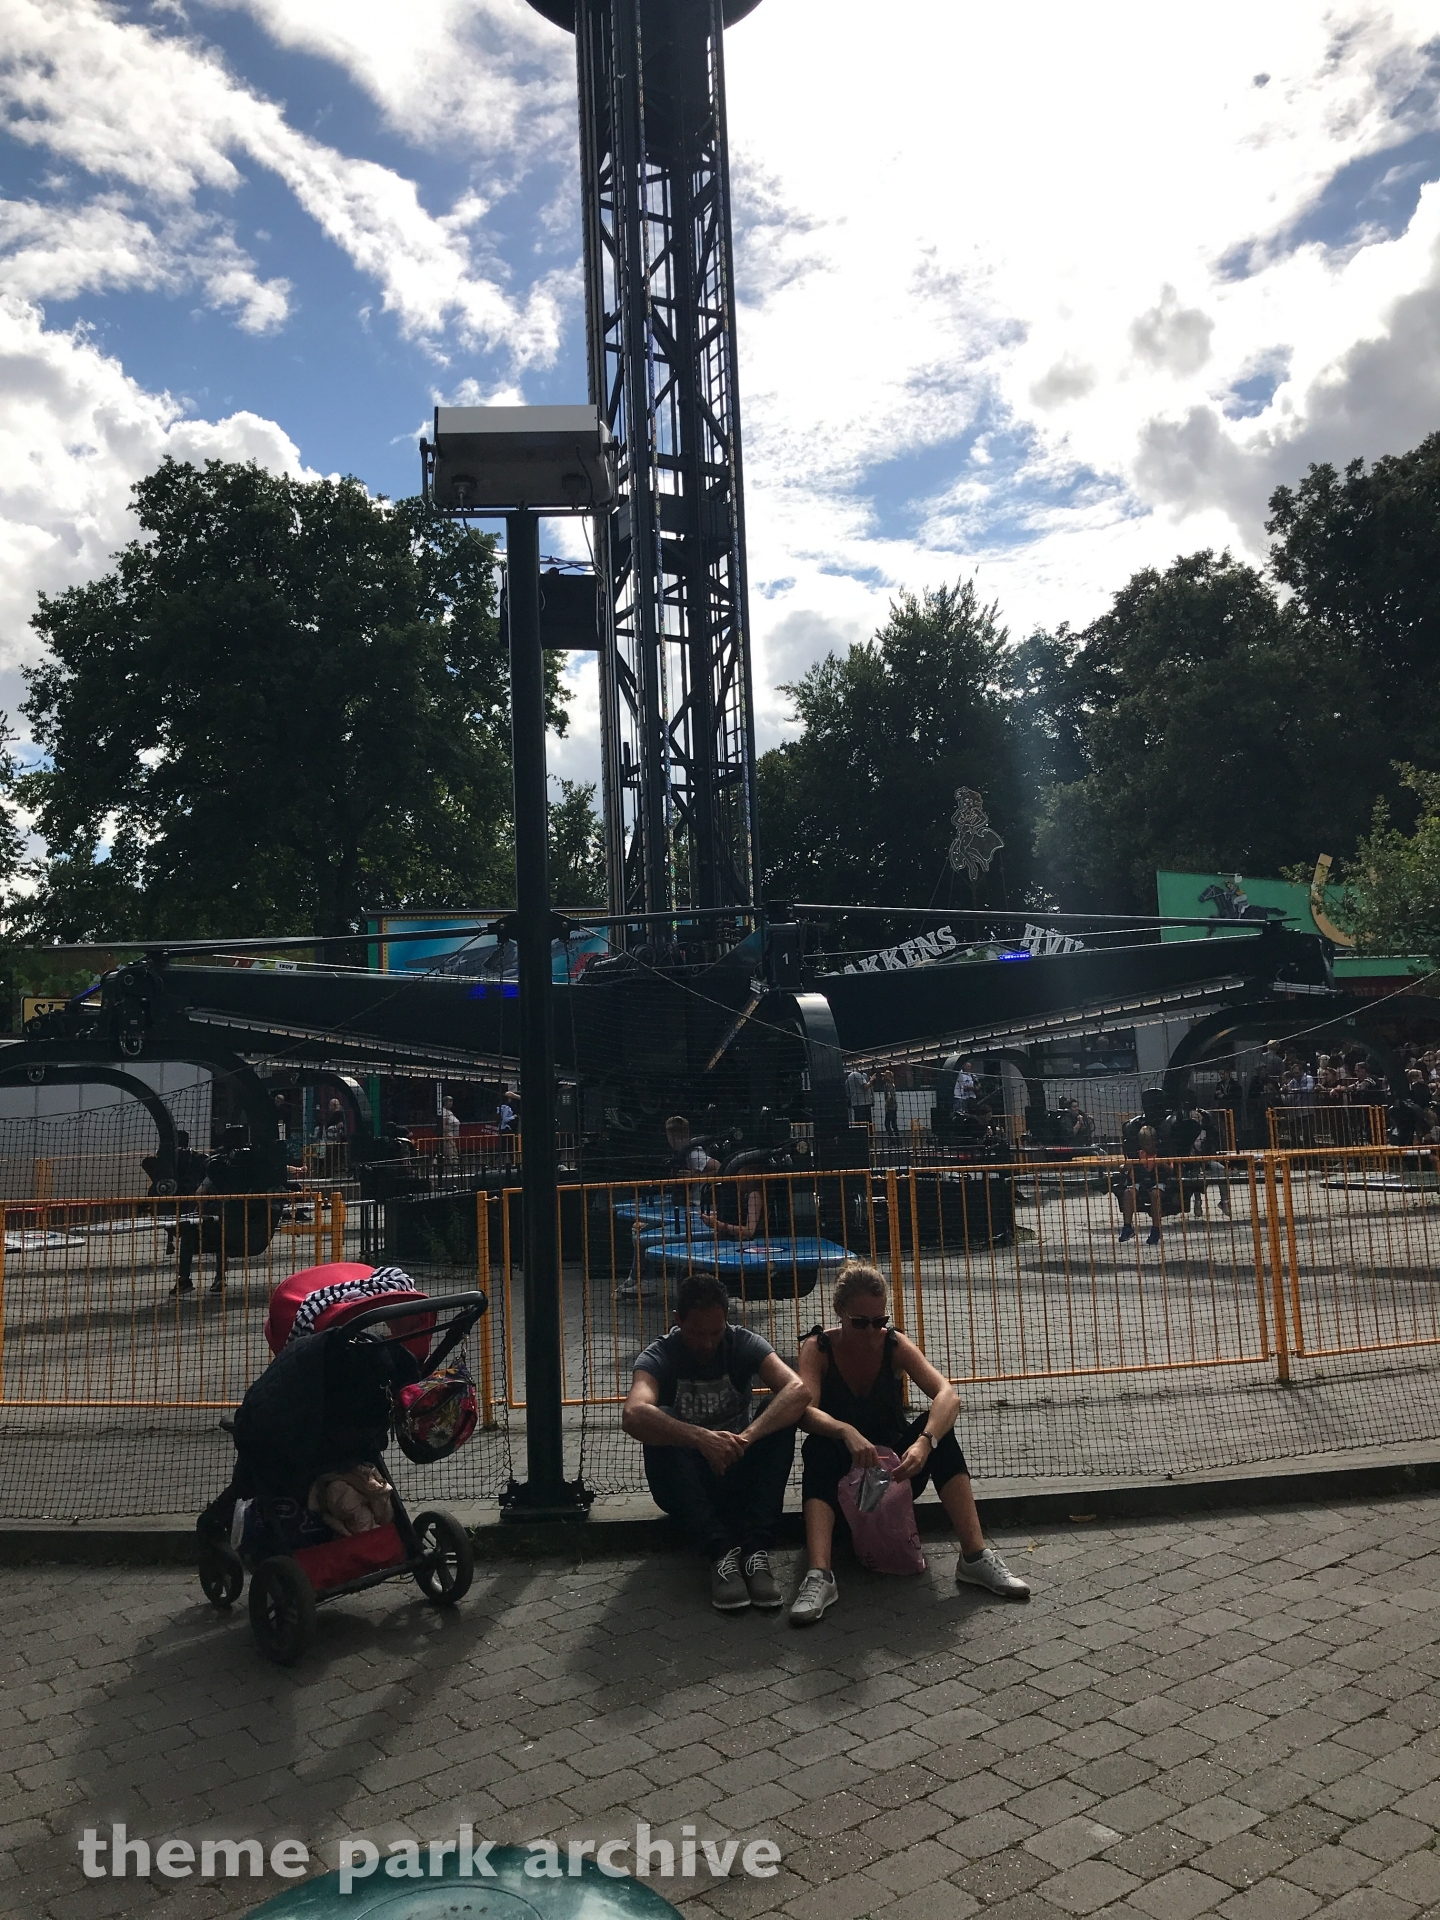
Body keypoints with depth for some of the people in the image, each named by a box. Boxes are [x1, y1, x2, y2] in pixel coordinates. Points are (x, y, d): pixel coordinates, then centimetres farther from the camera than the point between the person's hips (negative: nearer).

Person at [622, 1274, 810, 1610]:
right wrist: (701, 1438, -49)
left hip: (740, 1476, 2)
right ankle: (721, 1552, -35)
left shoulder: (743, 1344, -9)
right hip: (685, 1486, -1)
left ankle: (756, 1548, -31)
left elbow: (799, 1390, -28)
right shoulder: (659, 1356, -14)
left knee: (782, 1412, -24)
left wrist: (747, 1436, -43)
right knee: (661, 1423, -30)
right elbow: (633, 1415, -36)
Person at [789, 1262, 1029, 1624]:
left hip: (896, 1464, 1)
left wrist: (924, 1442, -44)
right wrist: (847, 1432, -49)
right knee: (819, 1450, -35)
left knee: (937, 1424, -27)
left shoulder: (894, 1344, -10)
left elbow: (948, 1395, -25)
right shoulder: (817, 1348, -12)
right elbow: (804, 1411, -30)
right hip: (842, 1470, -1)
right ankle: (819, 1575, -47)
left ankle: (975, 1557, -31)